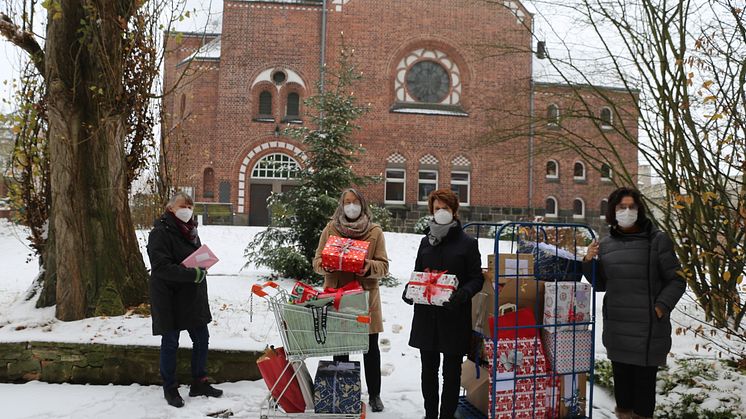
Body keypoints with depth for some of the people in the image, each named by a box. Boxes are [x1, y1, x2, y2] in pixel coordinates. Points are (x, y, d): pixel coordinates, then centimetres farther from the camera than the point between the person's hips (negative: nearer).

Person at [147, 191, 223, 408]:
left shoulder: (190, 230, 10)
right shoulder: (160, 233, -14)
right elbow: (162, 267, -23)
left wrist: (201, 268, 1)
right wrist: (193, 274, -25)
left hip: (193, 298, 8)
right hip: (169, 298, -7)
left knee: (201, 339, 12)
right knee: (170, 343, 6)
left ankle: (199, 383, 27)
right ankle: (170, 389, 21)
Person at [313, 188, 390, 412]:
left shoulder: (375, 231, 3)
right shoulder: (330, 229, 6)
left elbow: (384, 266, -1)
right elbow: (317, 261, 5)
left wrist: (369, 267, -23)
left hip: (366, 296, 0)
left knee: (370, 347, 7)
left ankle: (374, 395, 21)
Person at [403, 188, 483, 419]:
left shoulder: (467, 243, -2)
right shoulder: (426, 241, 11)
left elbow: (476, 279, -2)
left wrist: (463, 294, -22)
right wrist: (409, 291, -4)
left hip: (454, 316, -4)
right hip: (426, 316, 4)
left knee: (451, 371, 6)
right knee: (428, 369, 13)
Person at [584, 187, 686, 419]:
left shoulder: (657, 240, -6)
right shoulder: (606, 244, 7)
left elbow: (677, 280, -3)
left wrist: (661, 307, -14)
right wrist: (589, 262, -2)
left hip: (648, 328, -4)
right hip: (616, 329, 4)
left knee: (644, 382, 5)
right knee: (621, 380, 17)